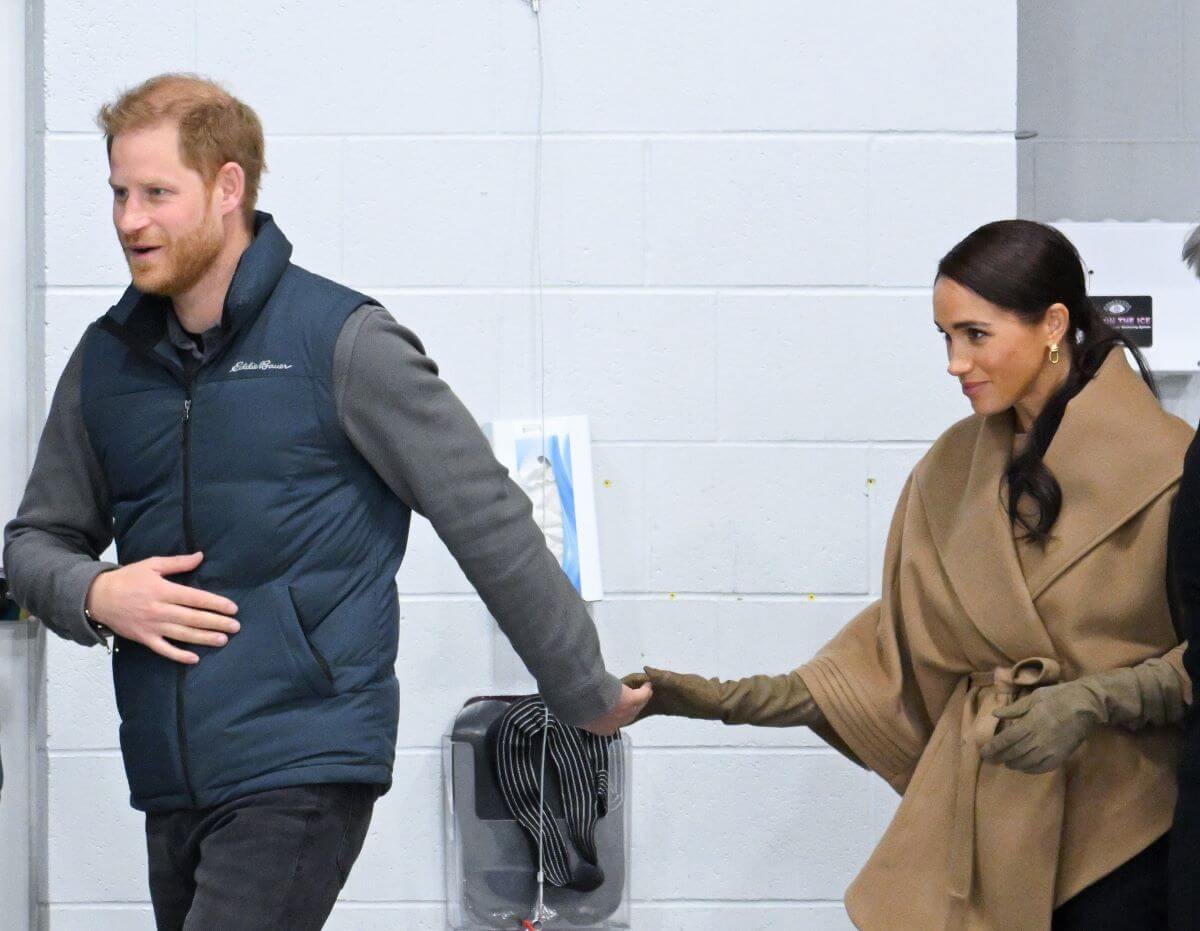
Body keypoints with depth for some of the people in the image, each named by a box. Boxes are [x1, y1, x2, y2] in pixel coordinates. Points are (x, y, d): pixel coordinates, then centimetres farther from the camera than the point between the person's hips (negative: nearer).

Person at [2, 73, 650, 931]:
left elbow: (489, 523, -2)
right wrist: (93, 595, -4)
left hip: (304, 771, -6)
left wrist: (587, 695, 2)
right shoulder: (107, 360, 11)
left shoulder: (343, 342, -5)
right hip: (170, 783, 6)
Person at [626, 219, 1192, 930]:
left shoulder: (1168, 464, -9)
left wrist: (1096, 700, -22)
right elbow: (896, 648, 9)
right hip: (976, 813, 4)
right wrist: (731, 700, 1)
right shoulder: (954, 468, 7)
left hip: (1115, 826, -4)